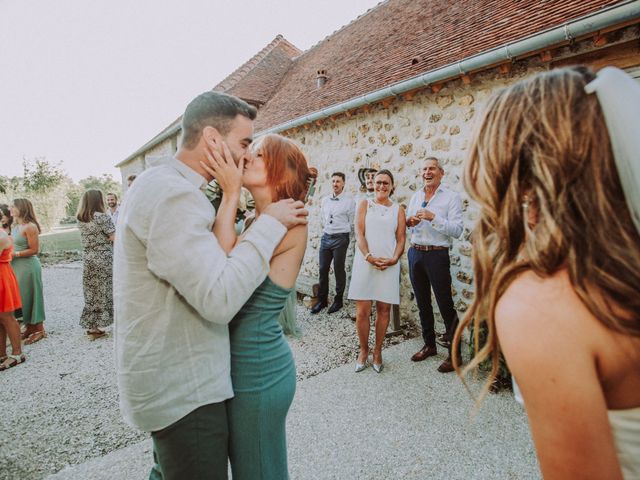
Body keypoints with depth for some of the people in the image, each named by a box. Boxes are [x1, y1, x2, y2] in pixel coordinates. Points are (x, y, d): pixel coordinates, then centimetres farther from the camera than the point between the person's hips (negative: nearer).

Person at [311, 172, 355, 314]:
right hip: (326, 237, 5)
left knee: (339, 270, 4)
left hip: (340, 238, -5)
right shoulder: (325, 200, 10)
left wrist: (340, 231, 4)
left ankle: (338, 300, 18)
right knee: (323, 269, 7)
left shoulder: (349, 200, -5)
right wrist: (326, 229, 14)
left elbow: (352, 222, -1)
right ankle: (322, 300, 20)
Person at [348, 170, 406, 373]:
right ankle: (363, 350, 20)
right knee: (362, 311, 0)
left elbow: (401, 238, 6)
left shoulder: (398, 210, 11)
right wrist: (369, 257, -15)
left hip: (389, 265, 1)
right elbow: (359, 233, -1)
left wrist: (394, 259, -12)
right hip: (365, 262, -1)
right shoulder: (365, 204, 8)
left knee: (384, 309, 6)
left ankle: (377, 351, 23)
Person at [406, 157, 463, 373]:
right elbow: (405, 223, 16)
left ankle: (454, 352, 14)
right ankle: (429, 345, 30)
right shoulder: (415, 197, 13)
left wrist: (433, 217, -22)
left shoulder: (452, 197, -3)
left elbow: (457, 230, -13)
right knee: (423, 303, 14)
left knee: (445, 304, -1)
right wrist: (409, 222, -6)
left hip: (437, 254, -5)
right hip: (415, 252, 6)